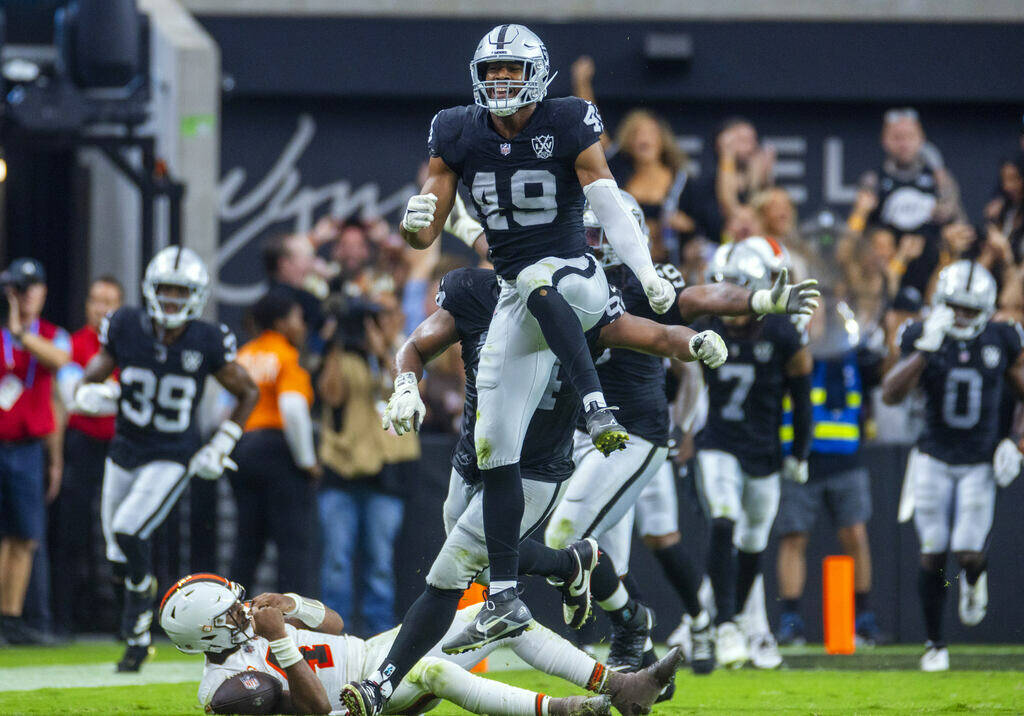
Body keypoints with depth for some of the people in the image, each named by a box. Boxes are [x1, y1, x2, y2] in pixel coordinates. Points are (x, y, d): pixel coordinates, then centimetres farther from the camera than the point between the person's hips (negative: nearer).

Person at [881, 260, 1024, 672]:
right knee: (932, 557, 0)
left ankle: (974, 579, 27)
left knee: (969, 554, -12)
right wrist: (925, 349, -30)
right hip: (934, 460, 0)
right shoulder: (922, 340, -8)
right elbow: (891, 394, -21)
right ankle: (934, 644, 15)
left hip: (980, 464, 0)